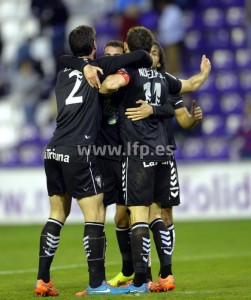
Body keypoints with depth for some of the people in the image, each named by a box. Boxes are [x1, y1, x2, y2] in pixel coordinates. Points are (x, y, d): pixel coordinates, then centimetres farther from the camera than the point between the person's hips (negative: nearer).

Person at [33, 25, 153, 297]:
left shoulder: (63, 74, 17)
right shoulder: (98, 66, 0)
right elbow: (141, 57, 2)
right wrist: (150, 61, 23)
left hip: (54, 152, 7)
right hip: (78, 152, -7)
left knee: (57, 215, 14)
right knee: (95, 216, -2)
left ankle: (42, 280, 12)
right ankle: (96, 283, -4)